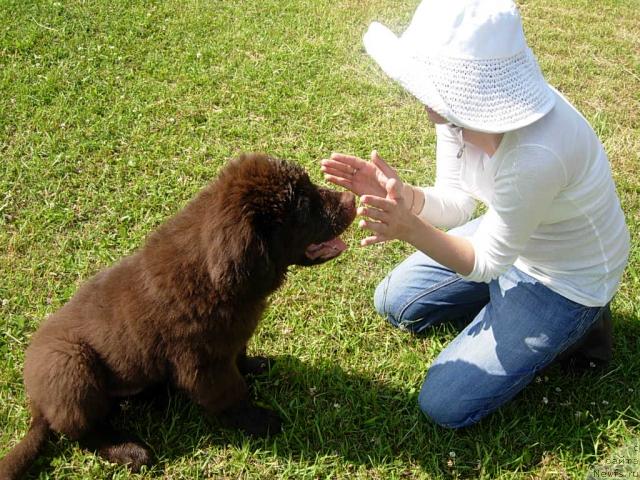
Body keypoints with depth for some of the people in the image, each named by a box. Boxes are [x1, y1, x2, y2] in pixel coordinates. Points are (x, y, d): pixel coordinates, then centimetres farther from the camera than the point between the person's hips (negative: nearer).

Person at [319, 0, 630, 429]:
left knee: (445, 405, -4)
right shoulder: (462, 103, -18)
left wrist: (410, 228, -40)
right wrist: (397, 194, -27)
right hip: (509, 234, 7)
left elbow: (487, 262, -26)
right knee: (394, 302, 14)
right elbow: (455, 203, -8)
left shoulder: (537, 154, -41)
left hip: (566, 279, -7)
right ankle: (505, 306, 20)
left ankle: (573, 327, 10)